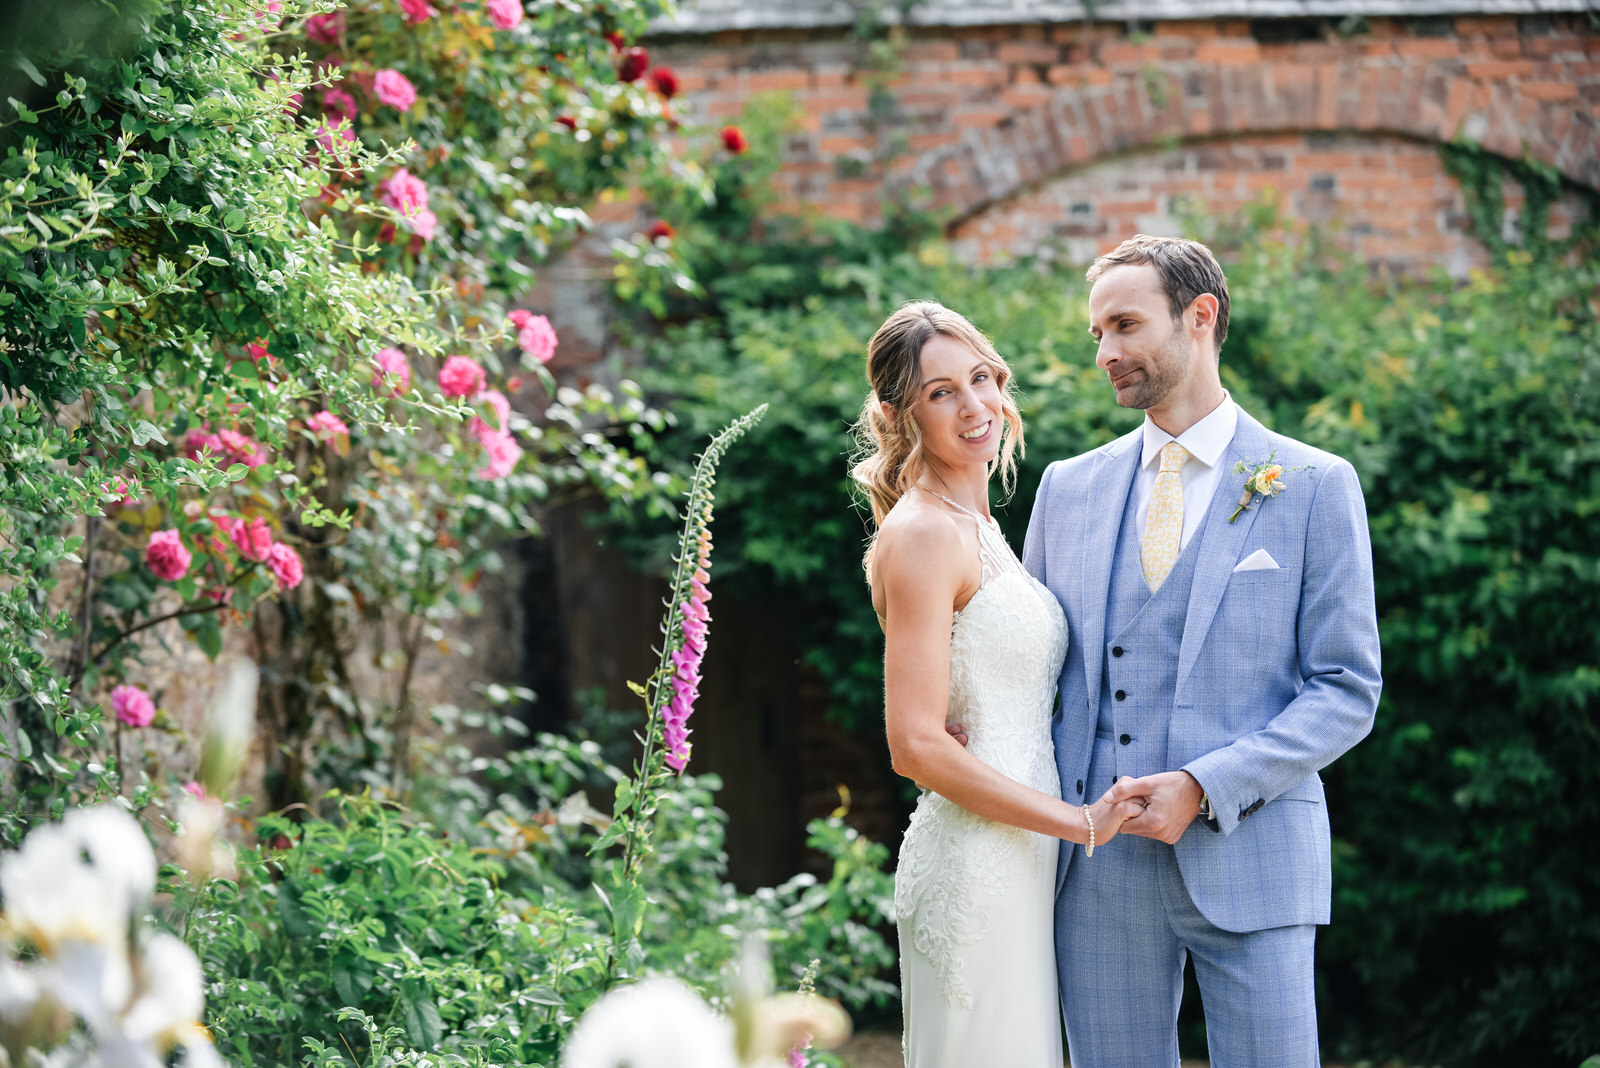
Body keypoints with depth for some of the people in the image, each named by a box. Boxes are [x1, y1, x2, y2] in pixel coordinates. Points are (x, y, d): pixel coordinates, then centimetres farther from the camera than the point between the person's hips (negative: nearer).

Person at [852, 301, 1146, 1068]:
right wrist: (1080, 822, -13)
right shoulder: (920, 534, -13)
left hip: (1017, 860, 9)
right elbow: (917, 746, -18)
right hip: (974, 863, -9)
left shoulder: (978, 527, 16)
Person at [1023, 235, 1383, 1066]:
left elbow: (1348, 691, -3)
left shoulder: (1315, 486, 1)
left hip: (1250, 854, -3)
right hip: (1097, 864, 3)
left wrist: (1205, 787, -14)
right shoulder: (1069, 487, 13)